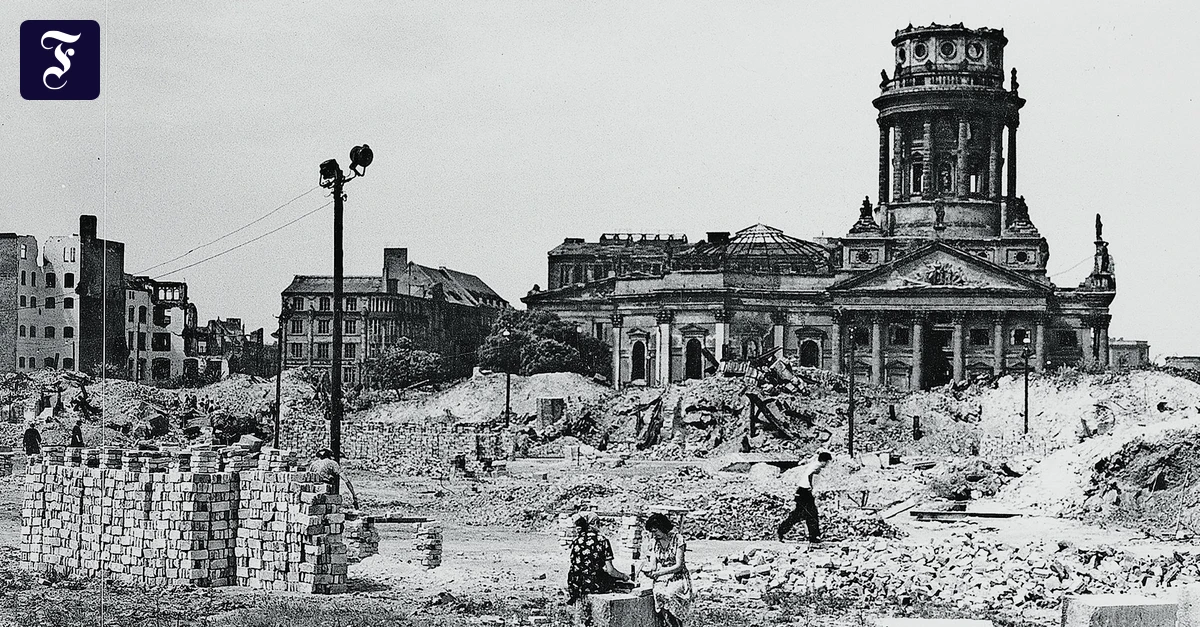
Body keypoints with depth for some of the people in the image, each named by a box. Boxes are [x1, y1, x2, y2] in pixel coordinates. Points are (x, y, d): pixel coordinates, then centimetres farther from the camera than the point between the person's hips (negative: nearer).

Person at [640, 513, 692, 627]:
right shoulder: (654, 542, 7)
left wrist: (659, 572, -22)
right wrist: (649, 570, -20)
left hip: (677, 577, -3)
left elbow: (679, 566, -11)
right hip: (661, 579, 3)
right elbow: (653, 565, 4)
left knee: (668, 594, -34)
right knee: (659, 593, -30)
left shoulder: (677, 539, -7)